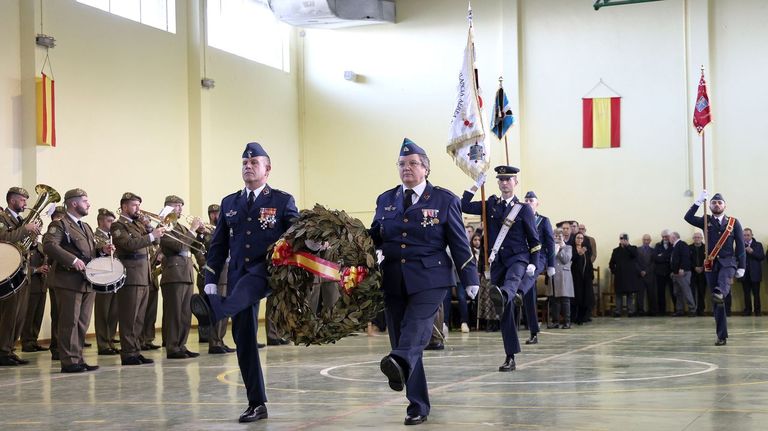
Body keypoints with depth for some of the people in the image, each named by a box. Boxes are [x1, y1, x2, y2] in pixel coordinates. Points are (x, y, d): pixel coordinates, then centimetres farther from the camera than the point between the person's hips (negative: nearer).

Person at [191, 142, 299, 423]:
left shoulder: (283, 201, 5)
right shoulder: (229, 203, 15)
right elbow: (218, 246, 14)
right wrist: (211, 280, 4)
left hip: (268, 271, -4)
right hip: (238, 276, 4)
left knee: (246, 284, -39)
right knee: (244, 339, 1)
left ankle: (214, 310, -70)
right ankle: (257, 404, 8)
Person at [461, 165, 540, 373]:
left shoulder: (524, 209, 4)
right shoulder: (491, 205, 13)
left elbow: (534, 240, 4)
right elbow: (464, 207, 5)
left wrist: (533, 264, -6)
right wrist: (476, 185, 0)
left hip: (518, 258, -3)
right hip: (497, 262, 3)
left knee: (512, 279, -40)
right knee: (505, 312, 2)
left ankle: (502, 295, -77)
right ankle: (510, 357, 6)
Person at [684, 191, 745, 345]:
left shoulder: (734, 222, 5)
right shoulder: (706, 221, 9)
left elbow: (740, 245, 4)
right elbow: (688, 217, -8)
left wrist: (742, 267, -1)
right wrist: (699, 201, -17)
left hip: (728, 262, -1)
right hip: (711, 264, 1)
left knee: (724, 280, -38)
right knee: (717, 303, 1)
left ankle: (720, 293, -69)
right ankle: (721, 336, 6)